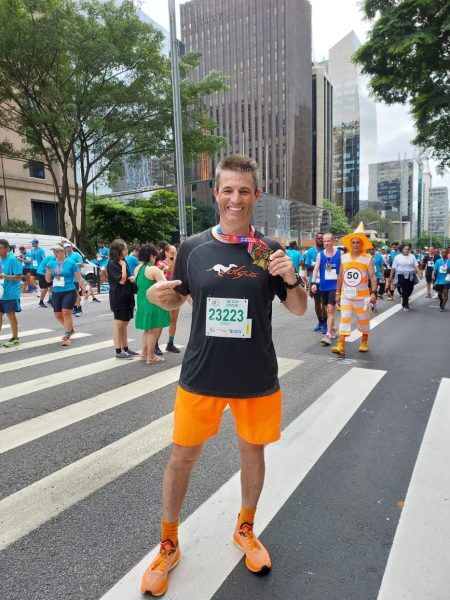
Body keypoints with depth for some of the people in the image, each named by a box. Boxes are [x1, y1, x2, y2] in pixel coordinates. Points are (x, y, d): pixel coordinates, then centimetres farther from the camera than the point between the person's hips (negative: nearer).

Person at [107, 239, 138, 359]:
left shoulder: (123, 261, 12)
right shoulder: (112, 264, -12)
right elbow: (121, 280, -18)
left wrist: (132, 278, -2)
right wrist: (123, 265, -13)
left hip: (127, 297, 8)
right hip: (118, 298, -8)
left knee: (124, 324, 13)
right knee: (118, 324, -2)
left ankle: (125, 349, 20)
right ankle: (118, 351, 4)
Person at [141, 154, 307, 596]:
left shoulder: (268, 251, -3)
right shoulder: (192, 247, -3)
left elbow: (299, 309, 3)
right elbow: (177, 299, 9)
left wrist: (291, 279, -17)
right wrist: (158, 296, -13)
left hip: (256, 378, 1)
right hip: (201, 375, 0)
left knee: (252, 450, 17)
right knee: (182, 456, 9)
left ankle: (245, 530, 44)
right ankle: (168, 546, 34)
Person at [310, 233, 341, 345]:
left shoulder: (339, 253, -2)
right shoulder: (320, 254, 3)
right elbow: (316, 269, -2)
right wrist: (313, 283, -14)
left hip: (335, 285, -3)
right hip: (323, 285, 4)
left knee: (331, 308, -12)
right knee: (328, 309, 14)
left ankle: (328, 334, -12)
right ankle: (332, 329, 32)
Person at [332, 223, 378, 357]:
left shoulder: (368, 258, -5)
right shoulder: (344, 257, 5)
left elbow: (373, 276, -9)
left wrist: (374, 292, -20)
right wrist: (338, 292, 11)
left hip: (361, 296, -2)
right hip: (345, 295, 2)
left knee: (363, 320, 11)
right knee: (344, 319, -6)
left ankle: (364, 342, 32)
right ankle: (341, 346, -11)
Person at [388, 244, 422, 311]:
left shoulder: (412, 256, 7)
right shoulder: (398, 257, 1)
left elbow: (416, 266, 4)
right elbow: (393, 268, 0)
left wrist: (419, 273, -12)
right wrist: (390, 278, -2)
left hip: (411, 276, 3)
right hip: (402, 275, -3)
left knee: (410, 290, 8)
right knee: (405, 290, -4)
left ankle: (404, 300, 35)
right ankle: (405, 305, 10)